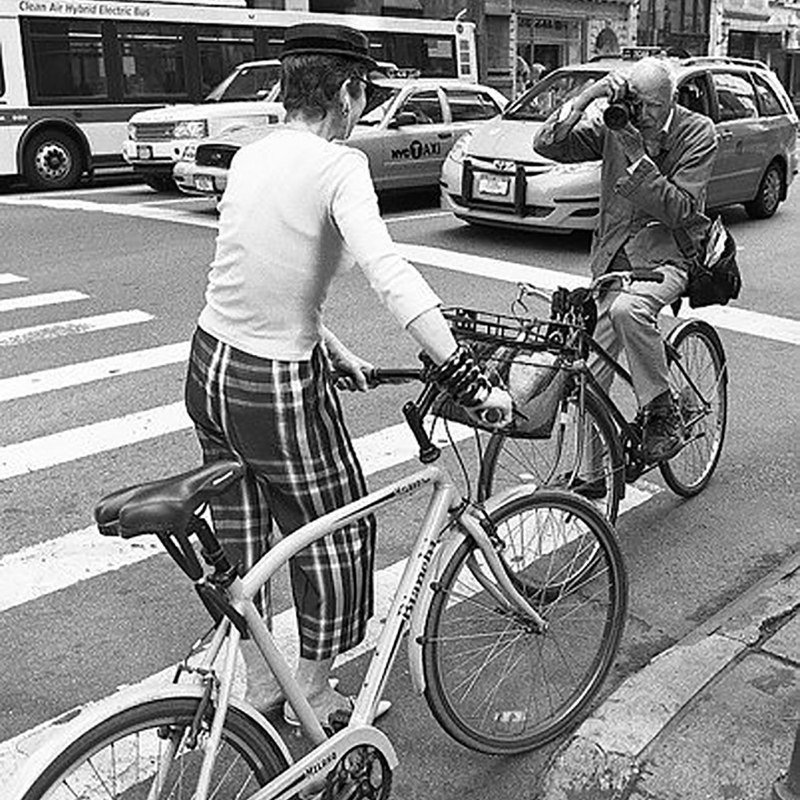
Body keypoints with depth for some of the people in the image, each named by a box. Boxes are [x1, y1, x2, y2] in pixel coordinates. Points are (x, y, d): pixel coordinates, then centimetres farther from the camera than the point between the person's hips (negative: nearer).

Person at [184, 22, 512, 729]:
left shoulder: (250, 156, 7)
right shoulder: (338, 165, -16)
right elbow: (389, 273, -30)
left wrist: (332, 351, 18)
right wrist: (466, 376, -30)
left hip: (209, 366, 8)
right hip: (279, 387, -8)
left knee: (240, 536, 20)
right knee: (336, 535, 14)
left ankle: (259, 686, 39)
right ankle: (314, 696, 31)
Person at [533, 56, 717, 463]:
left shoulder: (698, 133, -5)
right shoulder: (612, 126, 3)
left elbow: (679, 210, -14)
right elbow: (546, 144, -7)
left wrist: (637, 155, -21)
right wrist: (588, 95, -16)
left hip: (667, 256, -3)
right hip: (613, 257, 4)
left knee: (627, 309, -37)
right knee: (591, 372, -2)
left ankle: (662, 413, -17)